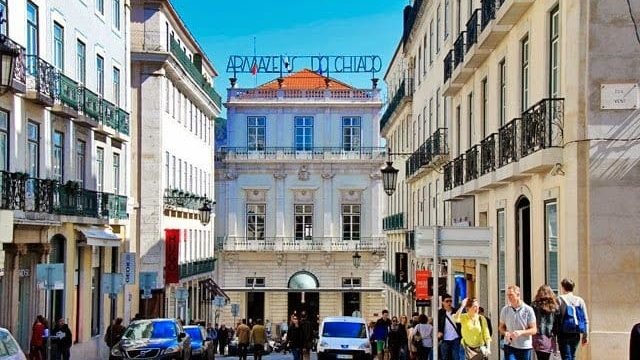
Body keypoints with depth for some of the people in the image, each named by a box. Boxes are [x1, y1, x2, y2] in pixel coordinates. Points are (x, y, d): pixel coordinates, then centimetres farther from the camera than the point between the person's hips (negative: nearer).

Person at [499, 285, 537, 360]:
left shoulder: (528, 310, -6)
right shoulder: (505, 310, 2)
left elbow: (534, 330, -4)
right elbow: (501, 327, 13)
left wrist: (521, 332, -22)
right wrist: (506, 333, -11)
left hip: (525, 347, -1)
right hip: (509, 346, 1)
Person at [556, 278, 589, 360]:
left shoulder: (560, 300, -6)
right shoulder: (580, 300, 6)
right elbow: (585, 319, 5)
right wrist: (585, 335, 10)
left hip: (564, 334, -4)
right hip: (576, 334, 4)